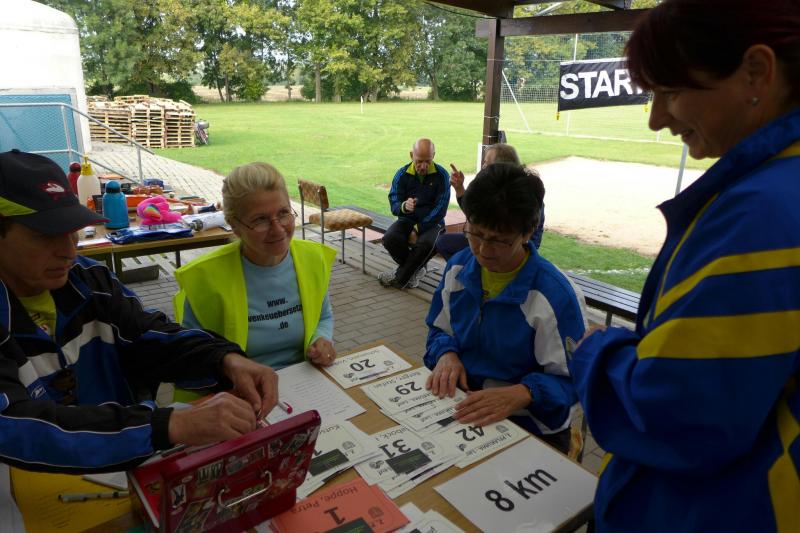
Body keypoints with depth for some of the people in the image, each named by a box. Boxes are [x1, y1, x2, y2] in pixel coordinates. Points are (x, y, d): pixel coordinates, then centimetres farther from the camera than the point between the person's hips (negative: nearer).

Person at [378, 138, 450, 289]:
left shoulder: (441, 175, -7)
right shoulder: (402, 174, -2)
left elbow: (440, 209, -11)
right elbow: (394, 205, -8)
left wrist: (417, 230, -18)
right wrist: (404, 206, -34)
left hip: (431, 222, -2)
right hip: (407, 220, 2)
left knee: (426, 243, -36)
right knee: (389, 238, -29)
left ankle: (400, 277, -11)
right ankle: (416, 270, -4)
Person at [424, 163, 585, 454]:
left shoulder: (555, 295, -19)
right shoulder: (457, 268, 1)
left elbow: (570, 379, -13)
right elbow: (439, 329, 14)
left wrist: (520, 394, -31)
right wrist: (447, 354, -9)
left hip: (528, 423, -4)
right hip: (460, 406, 5)